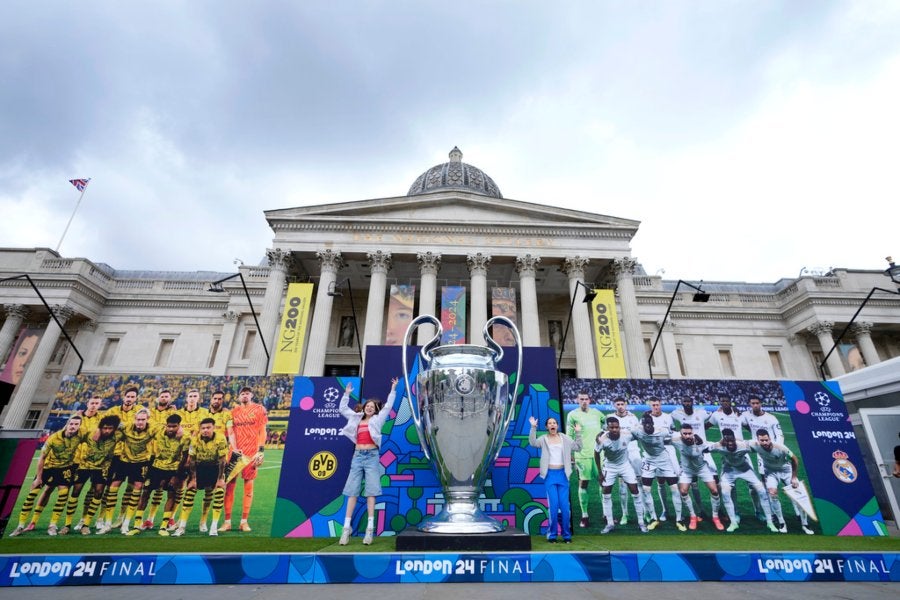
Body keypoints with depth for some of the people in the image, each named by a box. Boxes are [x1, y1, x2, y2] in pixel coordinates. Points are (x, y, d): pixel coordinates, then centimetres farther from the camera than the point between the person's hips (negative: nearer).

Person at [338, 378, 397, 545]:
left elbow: (388, 406, 6)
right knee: (352, 492, 1)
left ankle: (370, 527, -4)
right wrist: (346, 393, 20)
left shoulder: (377, 419, 8)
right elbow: (342, 408, 21)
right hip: (357, 456, 3)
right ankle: (347, 527, 3)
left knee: (371, 491, -4)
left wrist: (393, 390, 6)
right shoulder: (356, 418, 14)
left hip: (372, 456, -2)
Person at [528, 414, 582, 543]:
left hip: (562, 474, 2)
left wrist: (578, 433, -1)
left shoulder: (564, 438, 10)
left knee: (565, 506, 2)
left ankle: (567, 535, 14)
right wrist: (533, 428, -20)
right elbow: (533, 443, -12)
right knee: (553, 505, -3)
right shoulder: (543, 439, 4)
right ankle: (552, 535, 9)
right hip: (550, 475, -2)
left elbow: (577, 447, 8)